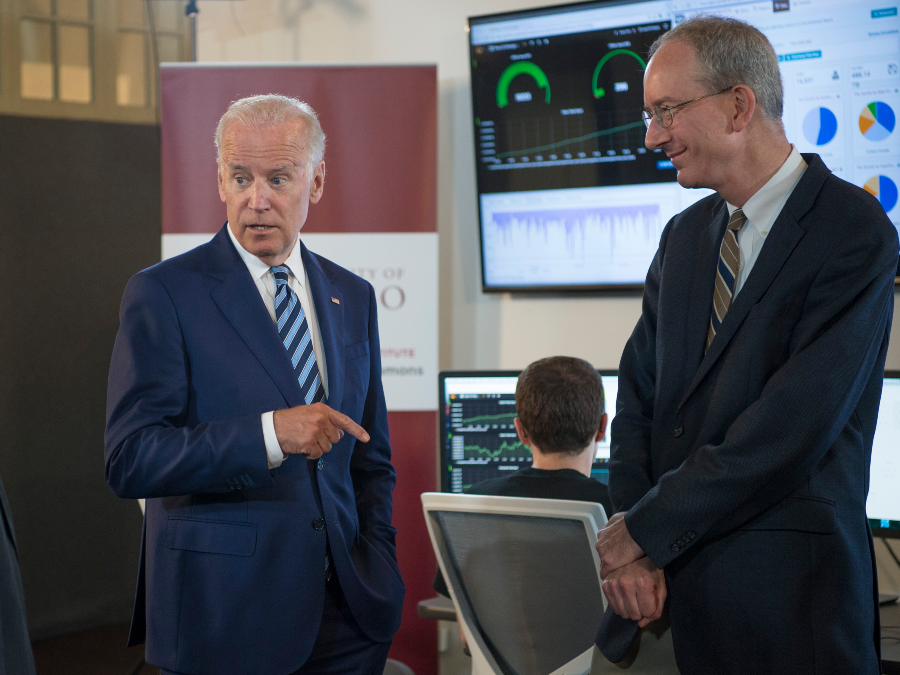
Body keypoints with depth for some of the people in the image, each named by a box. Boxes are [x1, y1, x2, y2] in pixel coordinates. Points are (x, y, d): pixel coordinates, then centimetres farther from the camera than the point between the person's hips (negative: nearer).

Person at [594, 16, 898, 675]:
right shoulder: (684, 236, 14)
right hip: (668, 581, 6)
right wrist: (630, 535, -5)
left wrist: (644, 531, -13)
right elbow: (639, 393, 11)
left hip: (788, 588, -5)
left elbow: (792, 424, -17)